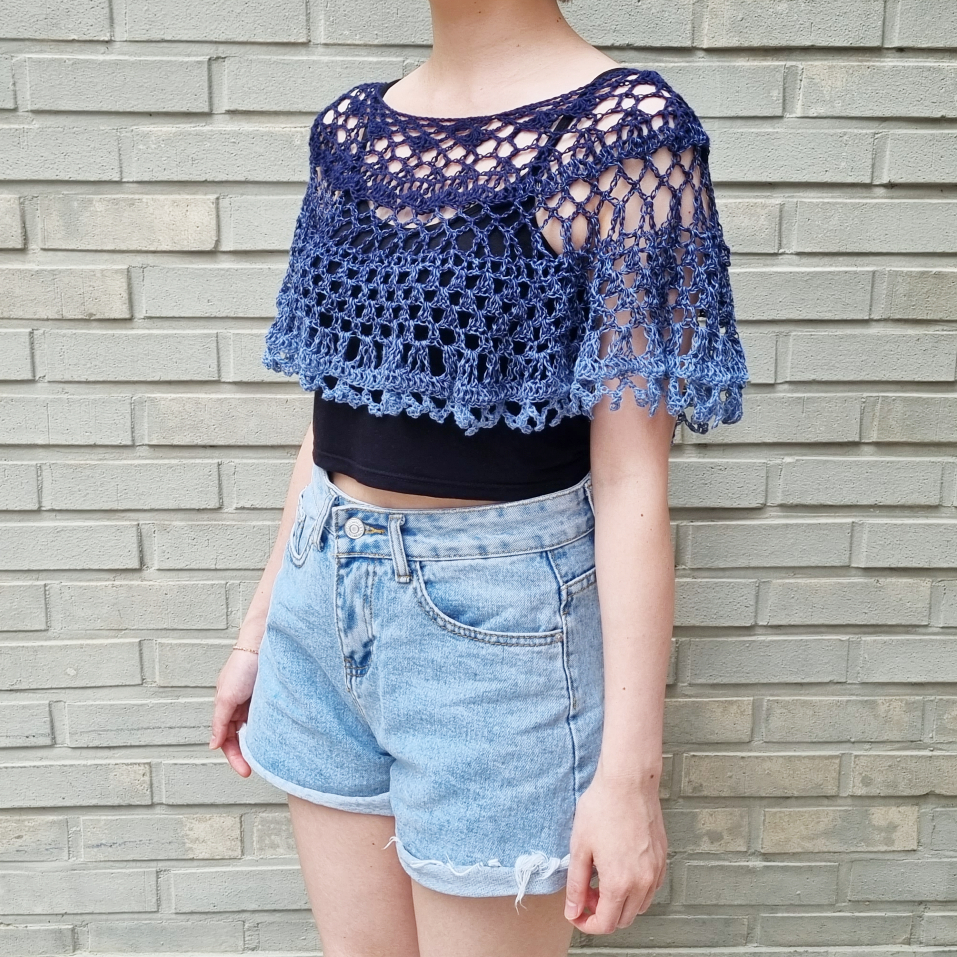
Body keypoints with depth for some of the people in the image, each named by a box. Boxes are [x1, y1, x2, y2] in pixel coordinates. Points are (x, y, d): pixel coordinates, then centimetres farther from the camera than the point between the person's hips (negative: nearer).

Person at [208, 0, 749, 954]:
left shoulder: (623, 131, -12)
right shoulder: (351, 128, 7)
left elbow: (631, 478, -14)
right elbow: (333, 415, 11)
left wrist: (630, 769, -14)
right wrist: (259, 629, 15)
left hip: (498, 622, -6)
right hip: (324, 598, 6)